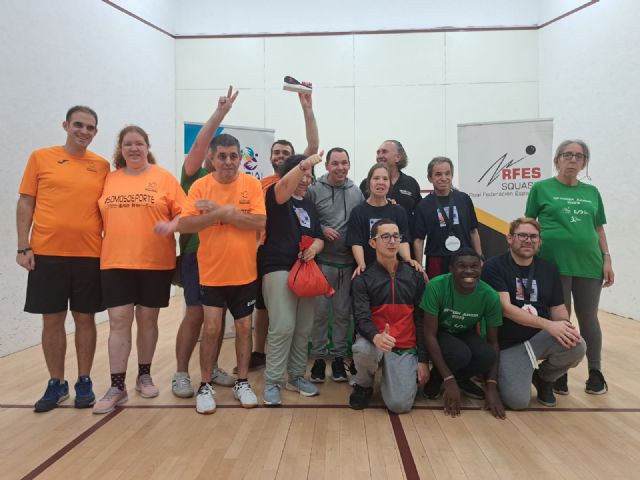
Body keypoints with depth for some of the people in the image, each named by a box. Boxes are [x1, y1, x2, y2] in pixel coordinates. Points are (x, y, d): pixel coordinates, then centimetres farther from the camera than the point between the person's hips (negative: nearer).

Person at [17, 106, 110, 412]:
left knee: (85, 318, 7)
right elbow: (25, 204, 4)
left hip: (89, 255, 1)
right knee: (52, 319, 7)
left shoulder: (102, 166, 7)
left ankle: (84, 382, 21)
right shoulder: (41, 158, 4)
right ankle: (56, 384, 23)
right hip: (47, 254, 0)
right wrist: (23, 247, -4)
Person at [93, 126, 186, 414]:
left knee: (147, 319, 9)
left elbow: (183, 212, -2)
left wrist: (171, 225, -20)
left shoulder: (163, 177, 2)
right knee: (119, 321, -1)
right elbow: (100, 217, 15)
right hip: (115, 262, 2)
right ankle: (117, 386, 7)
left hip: (156, 262, -1)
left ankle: (144, 375, 26)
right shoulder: (108, 179, 10)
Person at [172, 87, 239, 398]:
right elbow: (200, 143, -13)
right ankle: (181, 374, 10)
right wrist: (220, 112, -16)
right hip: (196, 255, -4)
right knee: (195, 314, -4)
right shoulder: (193, 175, 2)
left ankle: (212, 368, 23)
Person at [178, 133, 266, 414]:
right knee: (211, 328, 2)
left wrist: (223, 211, -19)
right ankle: (205, 386, 20)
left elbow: (259, 223, -14)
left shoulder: (252, 184, -4)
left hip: (244, 272, 1)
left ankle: (242, 383, 25)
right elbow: (183, 225, -13)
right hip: (212, 272, 0)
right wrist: (221, 214, -22)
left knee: (244, 327, 10)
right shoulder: (200, 186, -4)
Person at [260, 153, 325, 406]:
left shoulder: (309, 205, 19)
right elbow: (284, 185, -25)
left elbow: (319, 238, 17)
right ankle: (272, 382, 1)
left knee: (304, 328, 7)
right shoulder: (276, 196, 0)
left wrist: (314, 248, -6)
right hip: (279, 269, -6)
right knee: (282, 327, -12)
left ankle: (296, 376, 22)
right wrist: (303, 164, -40)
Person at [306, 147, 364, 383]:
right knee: (320, 311, 5)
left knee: (343, 312, 10)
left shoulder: (357, 193, 6)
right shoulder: (314, 190, -3)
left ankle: (338, 356, 24)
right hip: (322, 261, -2)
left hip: (348, 262, 3)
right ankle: (319, 357, 20)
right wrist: (321, 229, -15)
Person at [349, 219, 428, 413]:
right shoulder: (363, 279, -3)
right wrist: (376, 337, -38)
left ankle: (389, 377, 21)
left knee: (400, 405, -16)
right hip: (375, 343, -1)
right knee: (362, 349, -37)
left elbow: (421, 320, 5)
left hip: (406, 348, 1)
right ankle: (364, 386, -1)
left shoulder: (415, 276, 4)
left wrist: (422, 360, 0)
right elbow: (361, 318, -15)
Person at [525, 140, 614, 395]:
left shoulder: (591, 192, 12)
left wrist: (607, 259, 7)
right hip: (554, 264, -3)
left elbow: (599, 229, 14)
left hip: (589, 264, 3)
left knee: (588, 318, 11)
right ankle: (559, 373, 20)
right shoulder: (541, 188, 1)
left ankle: (595, 372, 28)